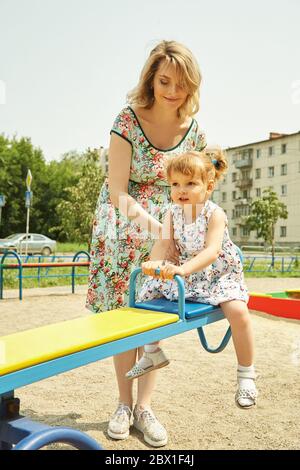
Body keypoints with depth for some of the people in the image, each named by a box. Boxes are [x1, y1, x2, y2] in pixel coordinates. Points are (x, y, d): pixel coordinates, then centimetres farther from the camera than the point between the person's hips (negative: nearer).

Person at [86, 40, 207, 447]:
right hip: (123, 227, -2)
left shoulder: (193, 129, -4)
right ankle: (124, 404, 16)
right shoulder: (128, 121, -15)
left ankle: (144, 407, 10)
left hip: (167, 227, 3)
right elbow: (118, 191, -19)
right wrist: (147, 218, -36)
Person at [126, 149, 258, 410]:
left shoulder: (215, 213, -21)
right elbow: (162, 243, -18)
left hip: (220, 275, -5)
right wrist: (155, 263, -41)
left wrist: (183, 268, -50)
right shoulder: (173, 213, -6)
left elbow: (212, 251, -34)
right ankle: (152, 353, 22)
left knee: (238, 311, -30)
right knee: (146, 292, 1)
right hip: (187, 275, 6)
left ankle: (246, 374, -7)